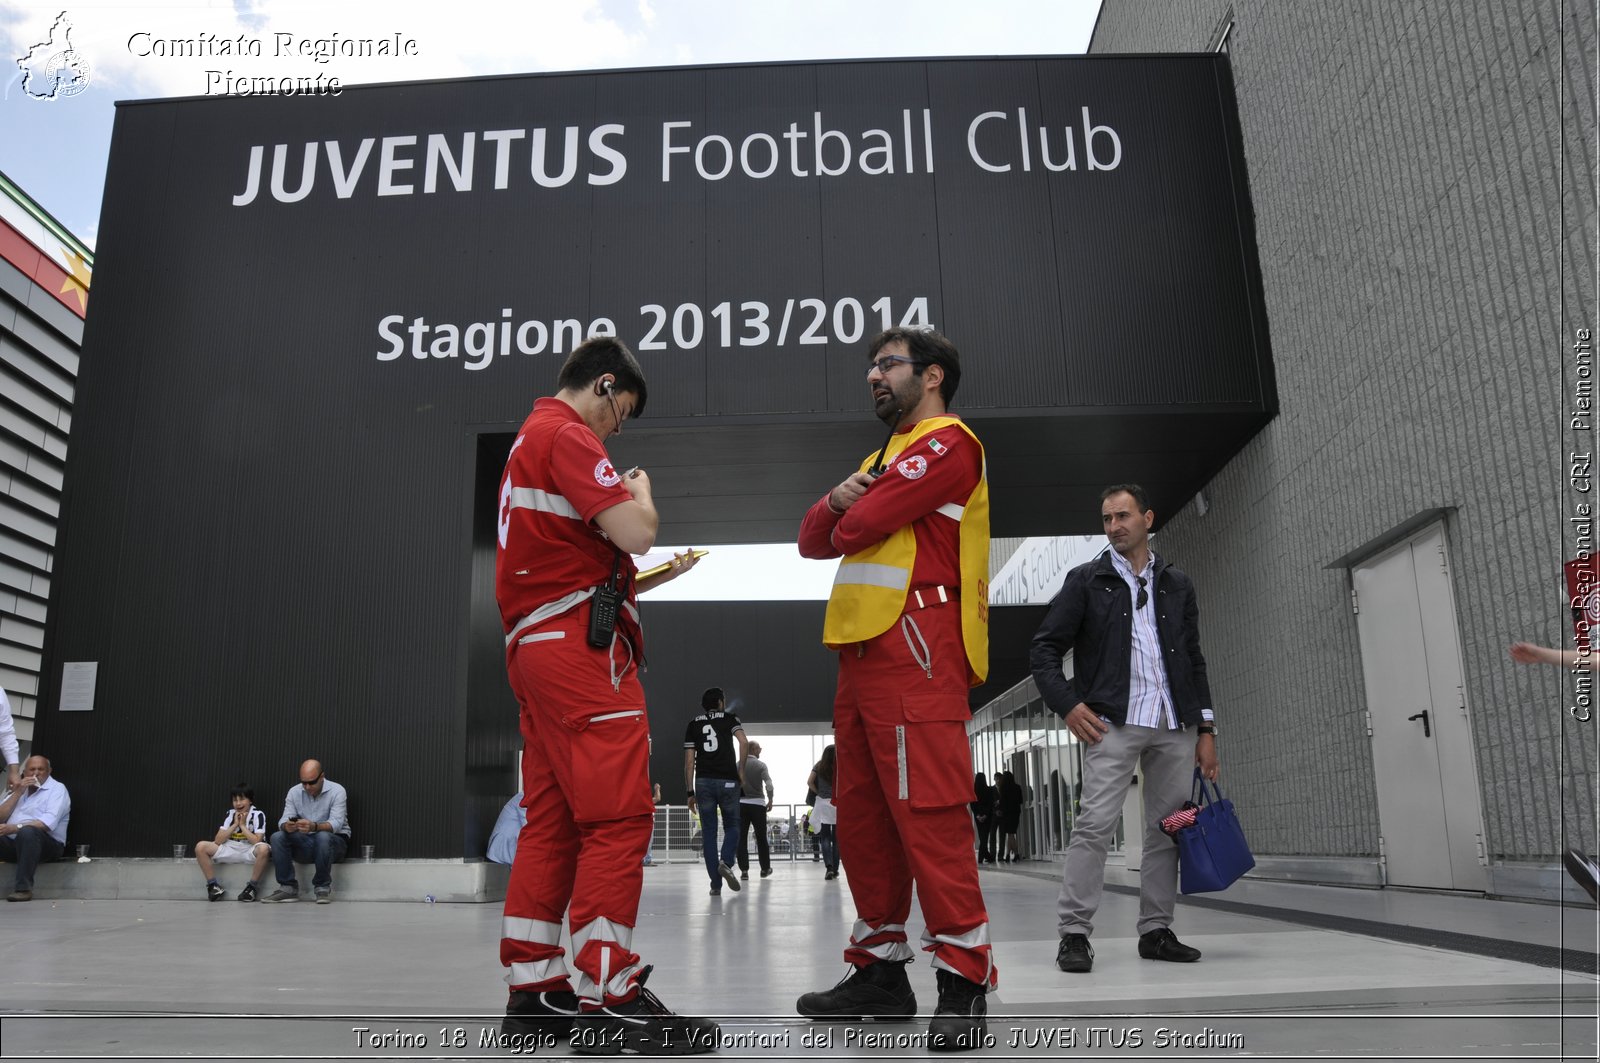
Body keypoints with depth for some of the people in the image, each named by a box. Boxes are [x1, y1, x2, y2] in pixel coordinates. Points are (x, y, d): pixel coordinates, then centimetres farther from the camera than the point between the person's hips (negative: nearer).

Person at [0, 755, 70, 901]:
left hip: (46, 843, -5)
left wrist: (16, 827, -24)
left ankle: (23, 887, -39)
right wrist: (18, 792, 2)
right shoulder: (20, 787, 23)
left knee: (28, 832, -38)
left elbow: (49, 823, -14)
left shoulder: (57, 788, 2)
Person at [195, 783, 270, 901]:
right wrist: (235, 824, -12)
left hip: (250, 851, -4)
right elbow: (217, 841, -5)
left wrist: (243, 825, -15)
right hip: (230, 850, 4)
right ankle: (213, 885, -9)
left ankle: (252, 886, -22)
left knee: (264, 849, -40)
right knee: (200, 847, -16)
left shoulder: (258, 815, -11)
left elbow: (257, 841, -21)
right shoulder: (230, 814, 1)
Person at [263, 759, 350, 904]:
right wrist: (286, 826, -36)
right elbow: (284, 820, -10)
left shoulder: (337, 791, -13)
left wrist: (314, 826, -46)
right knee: (277, 837, -21)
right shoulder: (294, 792, 0)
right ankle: (288, 888, -16)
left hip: (335, 841, -4)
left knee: (323, 837, -37)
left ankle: (323, 887, -20)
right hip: (305, 843, 4)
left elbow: (336, 824, -25)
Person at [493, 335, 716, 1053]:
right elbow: (637, 532, -17)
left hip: (535, 645, 11)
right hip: (580, 645, -11)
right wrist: (642, 487, 4)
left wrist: (643, 580, 20)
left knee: (551, 820, 10)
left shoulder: (531, 438, 25)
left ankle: (533, 989, 14)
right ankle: (607, 1001, -9)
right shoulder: (568, 435, -7)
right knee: (618, 815, -11)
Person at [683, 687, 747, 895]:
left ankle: (715, 884, 3)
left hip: (703, 782, 2)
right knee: (732, 827, 14)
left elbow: (689, 761, 7)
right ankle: (726, 862, -13)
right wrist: (741, 771, -4)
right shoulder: (730, 719, 7)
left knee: (708, 833, 6)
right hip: (728, 781, -2)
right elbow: (744, 742, -12)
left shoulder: (693, 725, 13)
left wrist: (690, 792, 8)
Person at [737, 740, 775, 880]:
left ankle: (744, 870, -3)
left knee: (741, 838, 2)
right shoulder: (761, 765, -3)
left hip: (740, 804, 1)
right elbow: (769, 785, -10)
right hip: (757, 804, -1)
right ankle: (765, 868, 18)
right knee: (761, 838, 10)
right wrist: (770, 800, 2)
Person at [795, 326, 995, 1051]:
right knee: (862, 814, 8)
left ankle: (964, 981, -5)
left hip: (913, 647, -9)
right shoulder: (883, 458, 29)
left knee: (926, 810, -11)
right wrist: (835, 499, 0)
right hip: (860, 651, 9)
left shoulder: (947, 442, -1)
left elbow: (859, 526, -13)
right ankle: (879, 968, 16)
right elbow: (814, 540, 20)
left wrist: (851, 518, 10)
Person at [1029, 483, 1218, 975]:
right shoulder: (1086, 580, 5)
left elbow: (1195, 661, 16)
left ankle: (1156, 930, 17)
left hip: (1176, 724, 4)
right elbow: (1043, 649, 2)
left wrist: (1206, 729, 9)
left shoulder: (1177, 584, 15)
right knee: (1095, 824, -12)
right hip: (1113, 722, -4)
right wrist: (1068, 704, -11)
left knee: (1168, 828, 7)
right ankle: (1074, 933, -6)